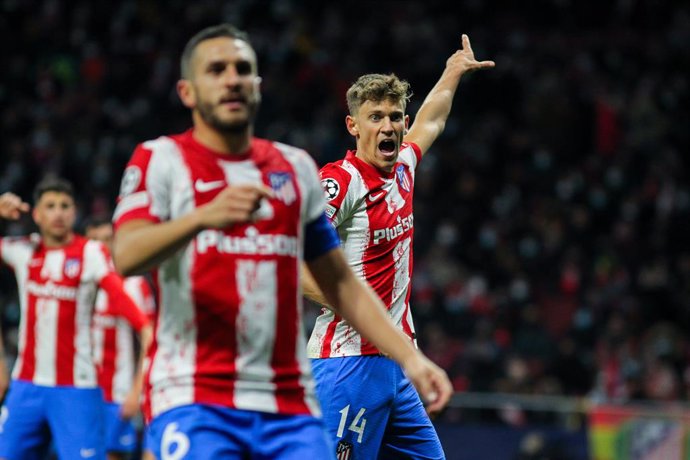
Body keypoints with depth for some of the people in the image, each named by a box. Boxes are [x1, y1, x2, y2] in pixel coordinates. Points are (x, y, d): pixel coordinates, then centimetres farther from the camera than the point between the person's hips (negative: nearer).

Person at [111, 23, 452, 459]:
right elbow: (125, 257, -15)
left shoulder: (296, 167, 17)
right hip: (193, 402, -4)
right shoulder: (161, 159, 2)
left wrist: (410, 357, 10)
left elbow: (341, 282, 21)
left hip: (290, 407, 5)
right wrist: (204, 216, -33)